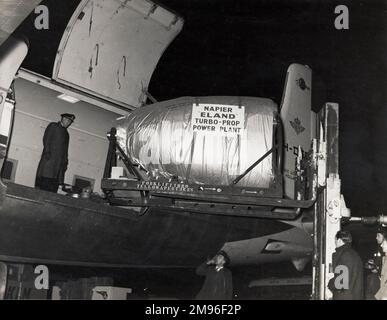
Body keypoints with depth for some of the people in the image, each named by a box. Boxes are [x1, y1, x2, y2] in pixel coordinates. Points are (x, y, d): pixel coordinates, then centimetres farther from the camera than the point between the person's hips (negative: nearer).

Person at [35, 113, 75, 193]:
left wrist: (65, 161, 13)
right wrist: (47, 152, -16)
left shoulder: (66, 133, 26)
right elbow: (46, 139, -3)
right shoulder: (53, 126, 8)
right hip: (50, 159, -6)